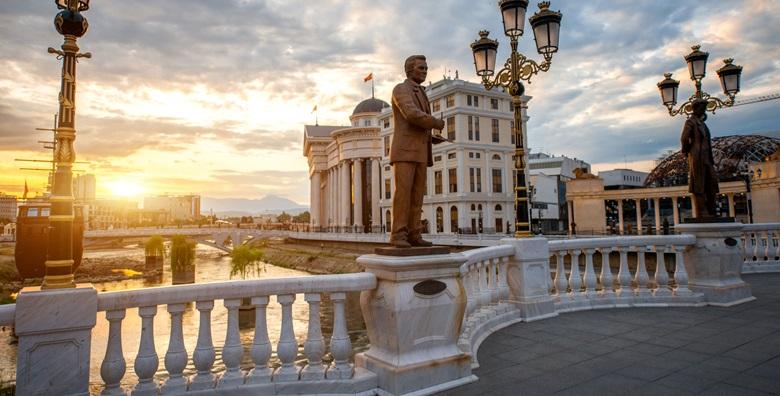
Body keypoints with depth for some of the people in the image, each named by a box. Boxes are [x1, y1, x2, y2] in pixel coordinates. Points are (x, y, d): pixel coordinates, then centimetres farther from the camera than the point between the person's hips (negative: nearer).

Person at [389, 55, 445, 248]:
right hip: (404, 150, -8)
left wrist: (427, 156, 19)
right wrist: (437, 123, -5)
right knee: (403, 192, -15)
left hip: (419, 152, 8)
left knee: (417, 194, 0)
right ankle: (398, 235, -13)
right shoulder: (400, 89, -3)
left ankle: (413, 235, 0)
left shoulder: (421, 95, 27)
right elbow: (412, 115, -20)